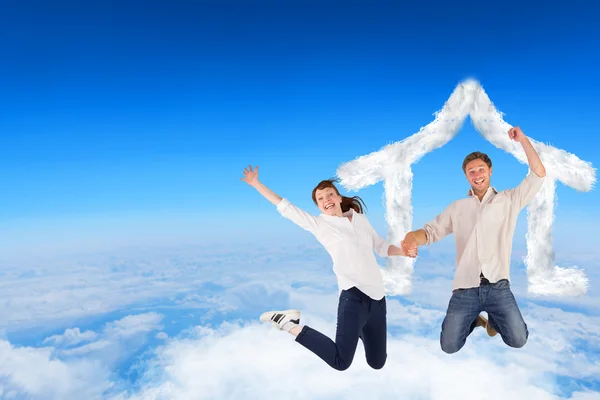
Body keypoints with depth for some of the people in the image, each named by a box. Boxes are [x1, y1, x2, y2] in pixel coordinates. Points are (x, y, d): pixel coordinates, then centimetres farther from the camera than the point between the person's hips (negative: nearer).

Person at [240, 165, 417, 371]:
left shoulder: (361, 219, 13)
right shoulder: (318, 224, 2)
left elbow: (381, 247, 20)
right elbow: (285, 207, 2)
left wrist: (402, 251, 2)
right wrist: (256, 183, 3)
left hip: (377, 296, 5)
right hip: (353, 295, -5)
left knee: (377, 363, 13)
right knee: (341, 362, -10)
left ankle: (360, 331, 42)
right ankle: (291, 324, 3)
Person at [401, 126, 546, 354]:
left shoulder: (509, 200, 9)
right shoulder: (457, 208, 12)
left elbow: (538, 174, 2)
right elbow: (431, 231, 6)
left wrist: (522, 139, -3)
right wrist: (413, 237, -18)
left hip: (498, 287, 0)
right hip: (465, 289, 1)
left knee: (518, 340, -10)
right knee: (449, 346, -7)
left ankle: (493, 318, 23)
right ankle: (474, 320, 25)